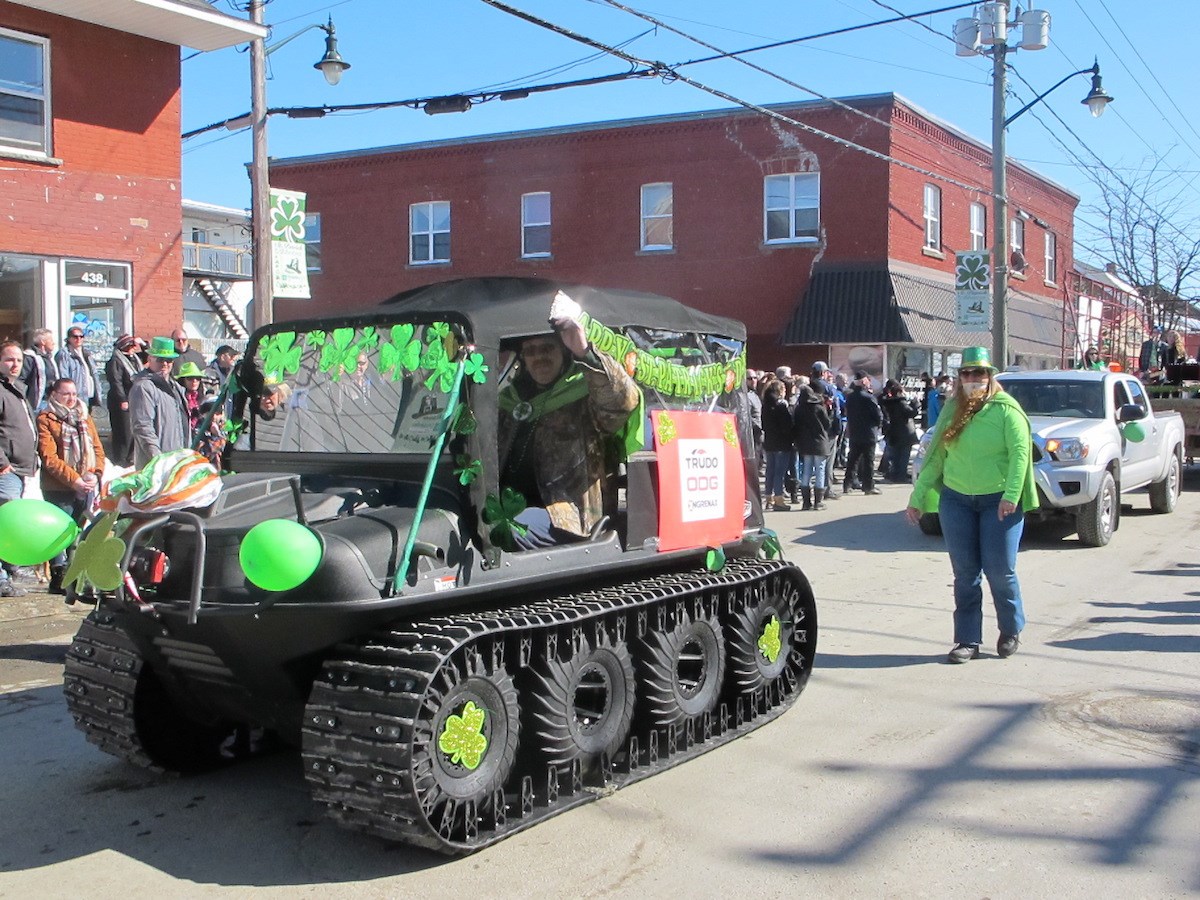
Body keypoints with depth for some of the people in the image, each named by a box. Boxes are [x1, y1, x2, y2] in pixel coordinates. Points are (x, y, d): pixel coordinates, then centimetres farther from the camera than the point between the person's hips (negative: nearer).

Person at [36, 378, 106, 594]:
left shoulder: (85, 418, 19)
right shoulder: (46, 419, -1)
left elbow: (98, 450, 13)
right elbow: (49, 458, -10)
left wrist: (95, 474, -5)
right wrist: (74, 480, -17)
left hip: (86, 488, 5)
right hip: (59, 489, -5)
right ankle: (59, 576, -3)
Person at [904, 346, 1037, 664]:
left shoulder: (1006, 409, -5)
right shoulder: (952, 410, 10)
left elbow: (1020, 453, -14)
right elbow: (935, 456, 12)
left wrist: (1011, 495, -26)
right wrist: (917, 498, 10)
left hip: (998, 502, -4)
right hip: (956, 500, 4)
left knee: (999, 570, -1)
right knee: (965, 574, 5)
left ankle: (1011, 631, 22)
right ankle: (968, 640, 12)